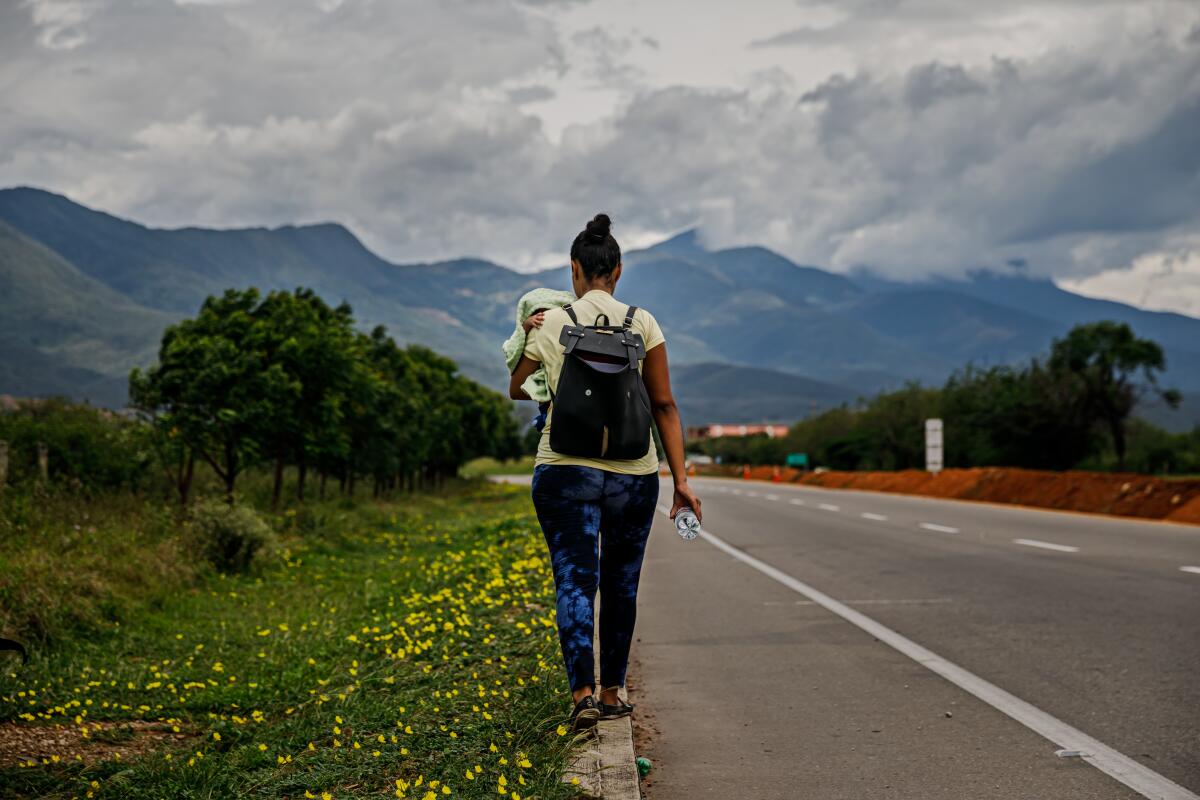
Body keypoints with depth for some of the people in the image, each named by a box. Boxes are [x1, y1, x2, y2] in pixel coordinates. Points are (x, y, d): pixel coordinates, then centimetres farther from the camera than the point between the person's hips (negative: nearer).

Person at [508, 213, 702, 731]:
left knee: (574, 581, -1)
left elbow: (517, 390, 14)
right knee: (621, 584, 15)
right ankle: (612, 692, 24)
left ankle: (584, 692, -17)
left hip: (565, 470, -1)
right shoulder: (643, 324, 2)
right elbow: (664, 406, 0)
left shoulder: (551, 325, 1)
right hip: (633, 474, 2)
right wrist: (681, 480, 1)